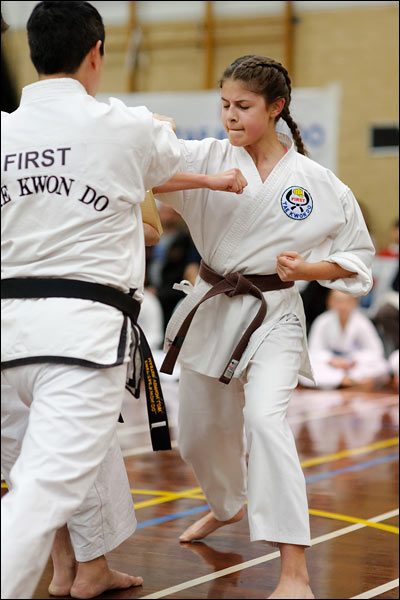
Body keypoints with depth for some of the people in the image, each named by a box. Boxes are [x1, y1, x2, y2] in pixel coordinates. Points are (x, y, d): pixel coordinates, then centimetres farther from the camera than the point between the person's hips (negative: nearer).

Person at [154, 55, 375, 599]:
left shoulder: (318, 183, -7)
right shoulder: (210, 158, -3)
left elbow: (357, 256, 2)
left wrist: (307, 269, -15)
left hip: (273, 317, -4)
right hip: (210, 310, 4)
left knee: (264, 419, -27)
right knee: (200, 434, 17)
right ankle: (228, 506, 52)